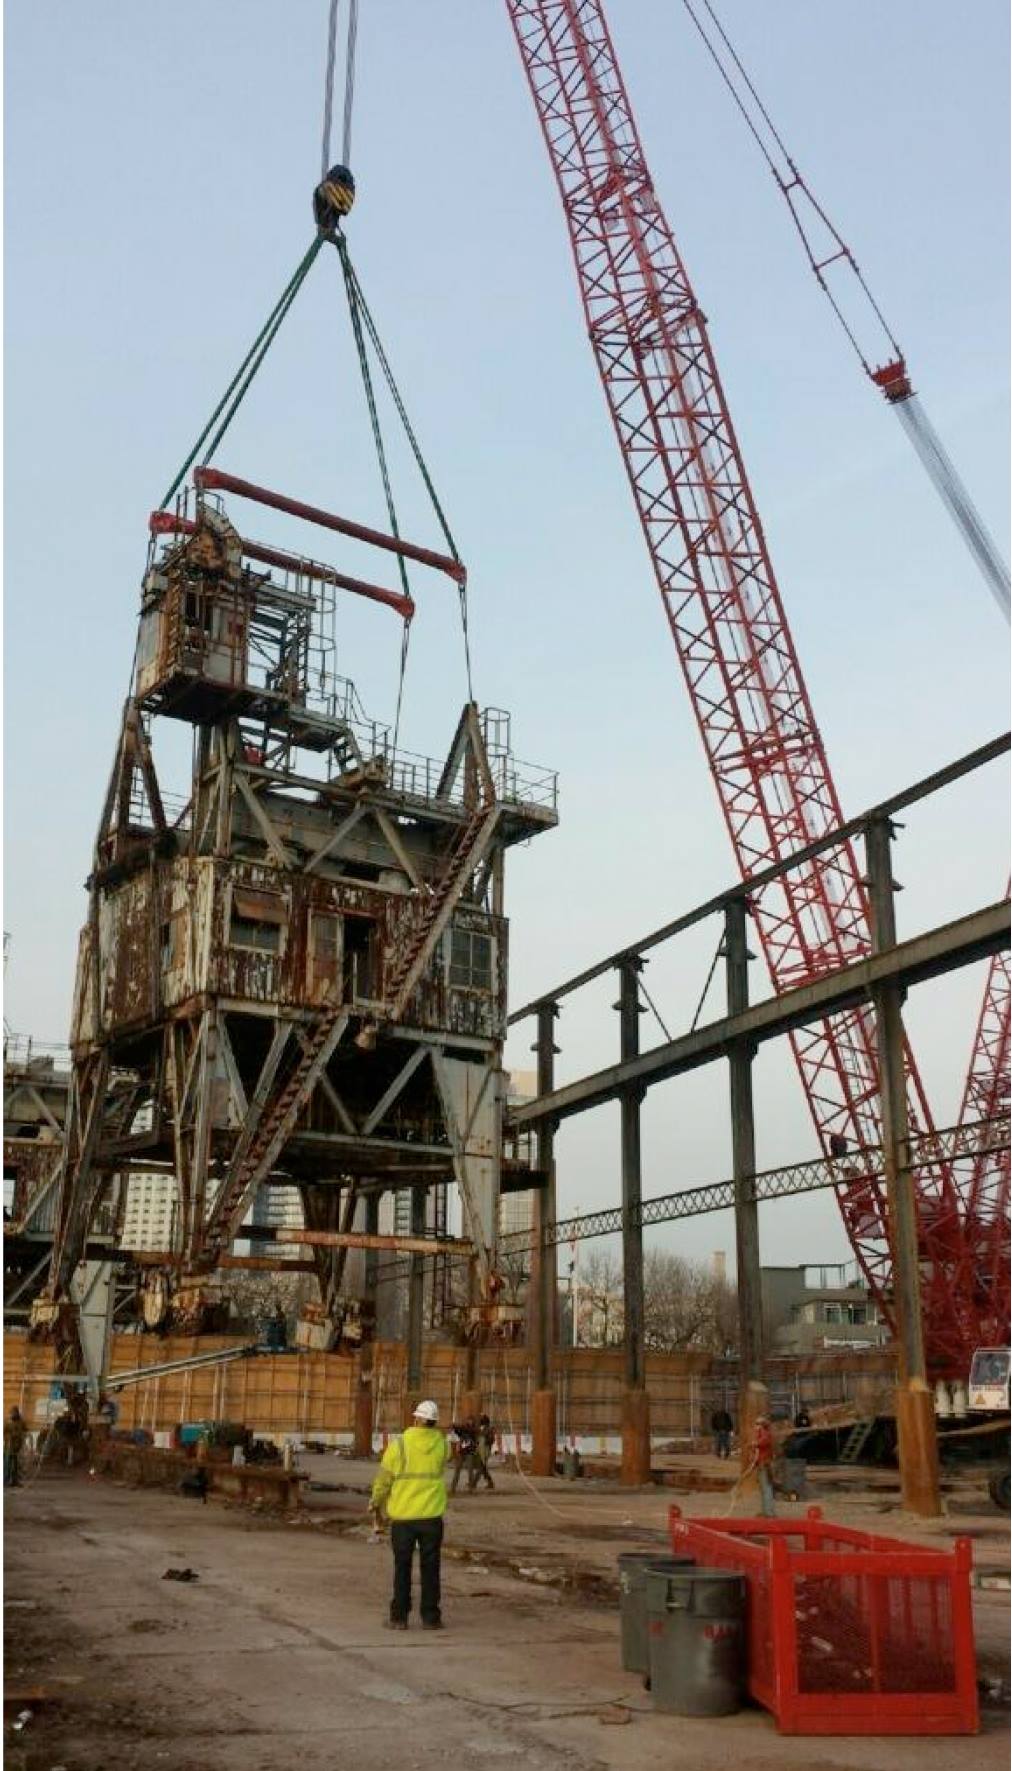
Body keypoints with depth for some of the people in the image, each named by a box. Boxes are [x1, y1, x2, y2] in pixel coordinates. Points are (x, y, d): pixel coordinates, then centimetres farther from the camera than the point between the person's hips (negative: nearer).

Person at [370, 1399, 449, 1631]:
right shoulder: (441, 1445, -2)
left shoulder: (398, 1445, -9)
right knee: (430, 1567, 9)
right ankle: (430, 1617, 11)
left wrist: (376, 1504, 13)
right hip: (432, 1516, 1)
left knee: (402, 1567, 10)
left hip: (403, 1516, -1)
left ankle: (399, 1617, 11)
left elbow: (383, 1479, -2)